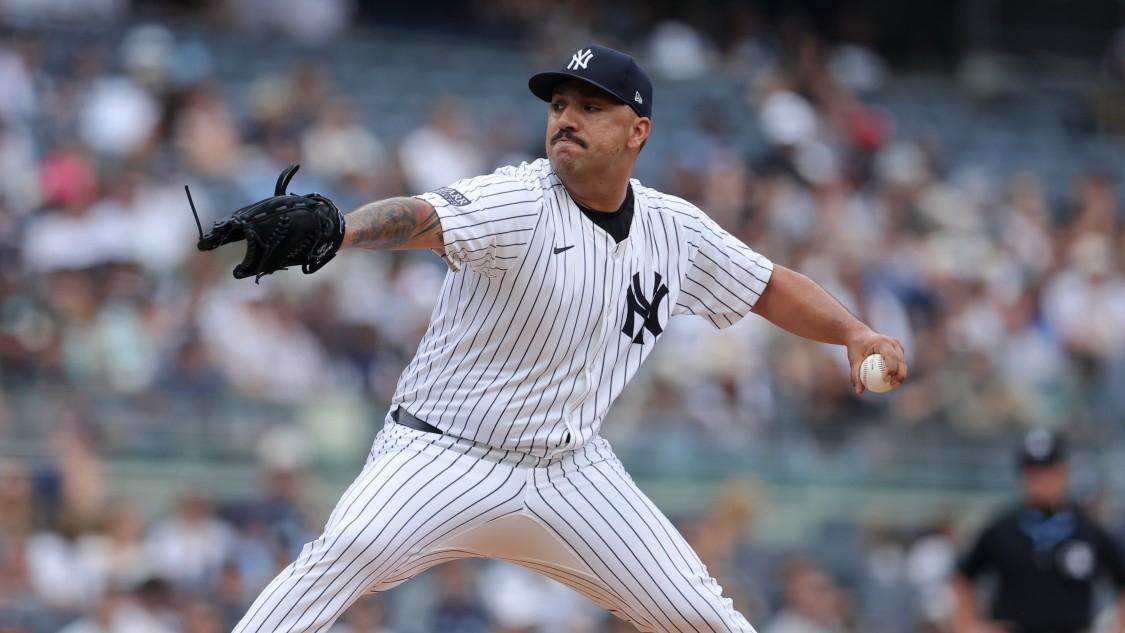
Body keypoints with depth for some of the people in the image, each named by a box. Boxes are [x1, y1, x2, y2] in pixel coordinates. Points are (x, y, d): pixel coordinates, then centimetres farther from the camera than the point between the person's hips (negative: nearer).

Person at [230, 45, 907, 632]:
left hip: (572, 470, 5)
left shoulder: (675, 229, 1)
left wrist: (855, 332, -2)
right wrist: (333, 233, -58)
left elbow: (770, 286, 16)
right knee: (348, 552, -29)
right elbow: (418, 217, -37)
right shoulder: (516, 202, -18)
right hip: (445, 457, -5)